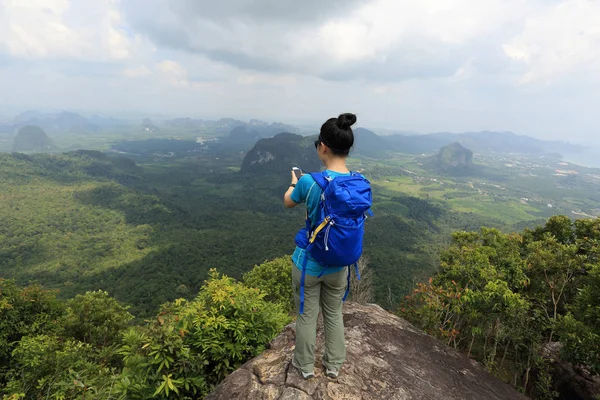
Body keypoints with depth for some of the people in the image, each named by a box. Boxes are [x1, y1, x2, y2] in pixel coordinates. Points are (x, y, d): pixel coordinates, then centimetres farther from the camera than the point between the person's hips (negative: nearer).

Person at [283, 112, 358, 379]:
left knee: (307, 316, 18)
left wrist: (294, 183, 20)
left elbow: (288, 203, -2)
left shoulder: (309, 182, -24)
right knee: (334, 314, 24)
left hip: (309, 263, -3)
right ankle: (334, 364, 43)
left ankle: (306, 366, 39)